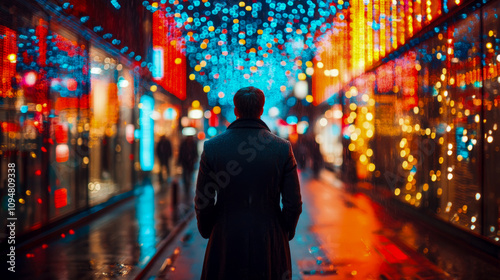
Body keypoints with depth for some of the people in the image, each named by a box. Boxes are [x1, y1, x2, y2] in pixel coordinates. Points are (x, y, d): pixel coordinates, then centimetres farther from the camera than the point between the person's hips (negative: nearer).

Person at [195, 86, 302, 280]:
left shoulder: (212, 147, -5)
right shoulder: (283, 148, -5)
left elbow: (203, 203, -2)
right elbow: (293, 203, -3)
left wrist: (207, 232, 15)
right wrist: (285, 233, 13)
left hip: (226, 241, 0)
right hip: (270, 242, 0)